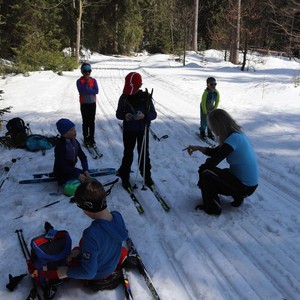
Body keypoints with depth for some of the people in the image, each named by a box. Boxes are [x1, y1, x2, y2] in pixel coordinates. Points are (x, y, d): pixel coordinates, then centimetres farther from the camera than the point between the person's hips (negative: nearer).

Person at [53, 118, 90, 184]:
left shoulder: (74, 142, -2)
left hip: (71, 169, 7)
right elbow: (62, 166, -30)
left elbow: (82, 156, 2)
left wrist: (86, 170, -14)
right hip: (62, 174, -7)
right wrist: (77, 175, -31)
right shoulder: (60, 147, -27)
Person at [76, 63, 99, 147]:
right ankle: (86, 139, 10)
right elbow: (82, 91, -18)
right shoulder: (79, 81, -3)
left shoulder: (93, 80, 4)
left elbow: (96, 91, -8)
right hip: (84, 104, -2)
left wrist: (87, 90, -14)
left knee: (92, 122, 7)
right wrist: (86, 82, -17)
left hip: (92, 103, 2)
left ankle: (92, 138, 15)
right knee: (85, 122, 3)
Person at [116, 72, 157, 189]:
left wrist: (144, 116, -28)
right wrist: (124, 116, -24)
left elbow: (153, 114, -9)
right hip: (128, 130, 0)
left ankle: (146, 175, 28)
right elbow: (118, 114, -2)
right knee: (128, 154, 6)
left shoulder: (146, 97, -9)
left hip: (143, 130, 0)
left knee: (144, 153, 11)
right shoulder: (124, 97, -6)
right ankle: (125, 177, 19)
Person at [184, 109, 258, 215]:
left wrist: (201, 169, -5)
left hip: (245, 187, -9)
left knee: (205, 173, -15)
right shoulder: (237, 134, 4)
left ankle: (212, 208, -1)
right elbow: (215, 152, 15)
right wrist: (198, 148, 4)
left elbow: (212, 162, -25)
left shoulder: (233, 138, -26)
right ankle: (238, 196, 15)